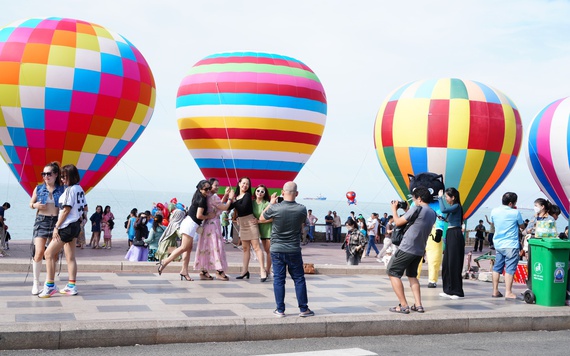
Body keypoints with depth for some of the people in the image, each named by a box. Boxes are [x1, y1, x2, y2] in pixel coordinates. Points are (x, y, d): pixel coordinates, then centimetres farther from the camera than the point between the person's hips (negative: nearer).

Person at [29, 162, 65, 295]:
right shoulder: (39, 189, 6)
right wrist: (36, 205, -7)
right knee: (39, 253, -11)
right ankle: (36, 282, 0)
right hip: (41, 221, 0)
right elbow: (31, 204, 15)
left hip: (57, 222, 0)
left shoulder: (62, 190, 2)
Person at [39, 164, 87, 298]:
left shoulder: (70, 189, -15)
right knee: (70, 257, 11)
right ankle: (71, 286, 12)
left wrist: (56, 227, -14)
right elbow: (85, 208, 18)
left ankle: (50, 286, -6)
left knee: (49, 253, -6)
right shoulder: (80, 189, 12)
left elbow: (65, 210, -17)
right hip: (75, 225, 10)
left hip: (67, 226, -10)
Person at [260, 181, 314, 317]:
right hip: (294, 250, 1)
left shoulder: (275, 208, -14)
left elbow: (262, 218, 6)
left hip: (277, 250, -1)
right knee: (299, 279, 10)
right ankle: (303, 309, 13)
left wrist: (271, 203, 13)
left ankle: (280, 310, 9)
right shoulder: (302, 209, -10)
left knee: (278, 279, 6)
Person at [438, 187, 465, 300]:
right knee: (447, 263, 11)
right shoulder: (452, 207, 13)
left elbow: (443, 210, -28)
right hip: (450, 235, 9)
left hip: (455, 235, -9)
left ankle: (457, 292, -1)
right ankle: (449, 290, 18)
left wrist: (440, 197, -18)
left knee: (454, 263, -6)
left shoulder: (457, 206, -13)